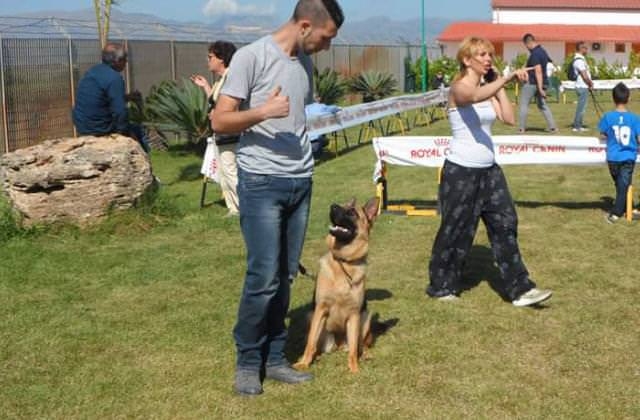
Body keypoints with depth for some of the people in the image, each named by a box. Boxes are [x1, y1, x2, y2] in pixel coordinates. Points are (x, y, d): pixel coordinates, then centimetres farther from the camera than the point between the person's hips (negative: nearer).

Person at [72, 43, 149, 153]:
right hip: (99, 129, -9)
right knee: (138, 131, 8)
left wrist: (127, 97, 16)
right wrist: (127, 133, -10)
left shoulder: (93, 71, 7)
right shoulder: (114, 78, -20)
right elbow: (120, 112, -24)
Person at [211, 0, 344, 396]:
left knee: (286, 277, 9)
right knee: (264, 277, -7)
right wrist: (262, 111, -26)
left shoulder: (306, 62, 13)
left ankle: (275, 358, 20)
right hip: (261, 182, -6)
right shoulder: (251, 56, -9)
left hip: (301, 181, 7)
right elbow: (220, 121, -12)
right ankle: (247, 361, 11)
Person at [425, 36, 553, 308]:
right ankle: (441, 286, 22)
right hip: (461, 171, -7)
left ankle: (519, 289, 8)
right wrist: (507, 78, -45)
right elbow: (474, 97, -38)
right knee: (456, 231, 4)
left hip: (488, 170, 8)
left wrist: (499, 85, 1)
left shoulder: (487, 88, 11)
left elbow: (509, 118, 1)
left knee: (505, 224, 3)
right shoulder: (459, 87, -12)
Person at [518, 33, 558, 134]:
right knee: (542, 105, 13)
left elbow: (538, 71, -25)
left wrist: (540, 88, -28)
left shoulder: (534, 54, -19)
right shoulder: (542, 51, 10)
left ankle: (522, 128, 5)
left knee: (524, 104, 4)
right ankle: (552, 127, 7)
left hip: (531, 83, -9)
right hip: (542, 83, 9)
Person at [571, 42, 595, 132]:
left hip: (583, 86, 10)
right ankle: (577, 126, -2)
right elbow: (584, 75, -20)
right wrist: (590, 83, -6)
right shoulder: (579, 60, -17)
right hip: (582, 87, -10)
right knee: (581, 107, -6)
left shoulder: (581, 58, 15)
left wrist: (589, 82, 8)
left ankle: (579, 125, 19)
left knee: (582, 107, 14)